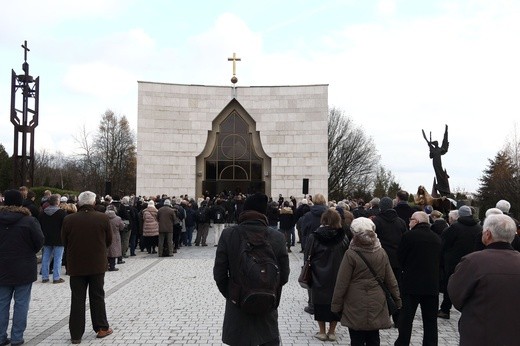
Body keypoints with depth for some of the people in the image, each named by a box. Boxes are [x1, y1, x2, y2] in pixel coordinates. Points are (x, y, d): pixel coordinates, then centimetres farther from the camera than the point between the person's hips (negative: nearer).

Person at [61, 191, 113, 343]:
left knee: (77, 299, 8)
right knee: (97, 297, 12)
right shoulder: (103, 218, -9)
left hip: (76, 265, 0)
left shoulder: (68, 219, -8)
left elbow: (64, 242, 2)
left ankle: (76, 334, 11)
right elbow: (109, 241, 1)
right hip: (97, 264, 0)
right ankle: (101, 328, 19)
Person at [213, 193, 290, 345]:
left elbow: (219, 274, -7)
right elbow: (283, 276, -4)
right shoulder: (278, 238, -11)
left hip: (237, 308, 0)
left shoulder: (228, 235, -12)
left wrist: (230, 295, 9)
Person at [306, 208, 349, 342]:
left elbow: (307, 257, -4)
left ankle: (322, 331, 18)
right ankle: (332, 331, 22)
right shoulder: (343, 238, -8)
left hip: (319, 278, -1)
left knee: (320, 303, 11)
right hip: (337, 278, 1)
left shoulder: (314, 237, -11)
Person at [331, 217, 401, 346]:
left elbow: (342, 283, -10)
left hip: (356, 307, -4)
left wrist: (336, 305, -1)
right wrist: (397, 301, 16)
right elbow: (391, 280, 5)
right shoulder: (381, 253, -2)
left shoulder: (351, 254, -14)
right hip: (376, 305, 4)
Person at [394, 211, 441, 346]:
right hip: (432, 284, 4)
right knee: (430, 320, 13)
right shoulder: (436, 238, 4)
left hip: (411, 283, -4)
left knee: (406, 319, 5)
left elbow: (400, 258, -3)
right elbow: (439, 259, 12)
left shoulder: (409, 235, -12)